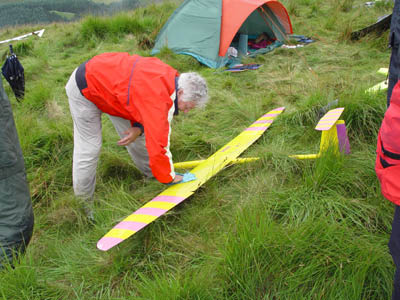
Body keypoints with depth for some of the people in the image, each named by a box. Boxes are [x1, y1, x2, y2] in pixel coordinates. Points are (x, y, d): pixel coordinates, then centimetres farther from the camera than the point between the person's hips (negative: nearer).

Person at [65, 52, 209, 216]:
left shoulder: (170, 76, -11)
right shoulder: (158, 99, -38)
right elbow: (157, 145, -34)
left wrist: (139, 128, -14)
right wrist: (169, 177, -19)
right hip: (84, 87, -8)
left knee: (137, 140, 9)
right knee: (88, 148, -5)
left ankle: (152, 174, 29)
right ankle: (83, 201, 11)